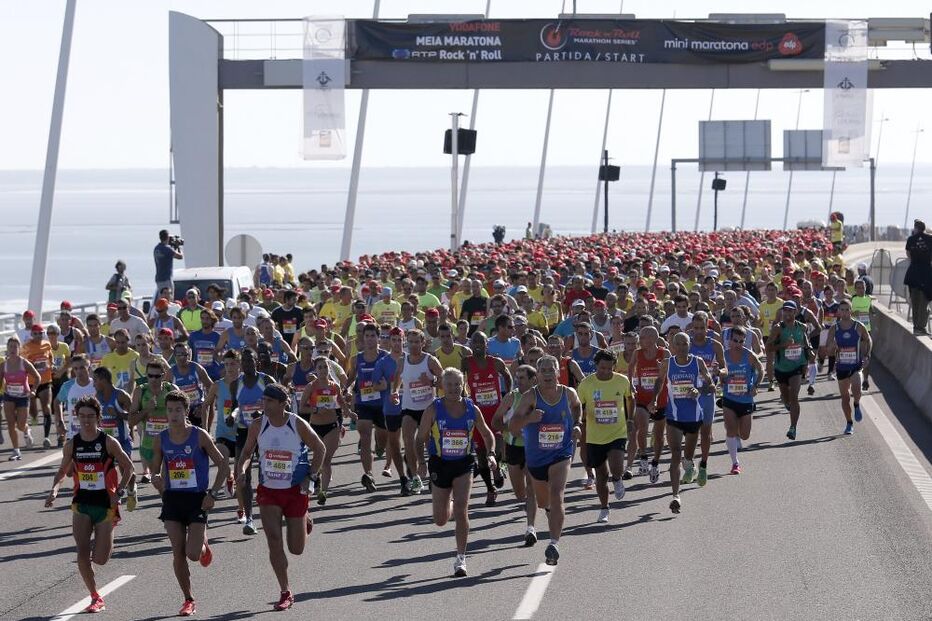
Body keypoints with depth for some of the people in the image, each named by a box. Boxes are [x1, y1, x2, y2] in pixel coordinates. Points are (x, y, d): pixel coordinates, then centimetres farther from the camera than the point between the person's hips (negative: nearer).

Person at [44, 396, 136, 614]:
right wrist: (54, 489, -4)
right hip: (82, 504, 2)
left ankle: (105, 544, 35)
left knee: (99, 559, -3)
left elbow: (128, 467, 1)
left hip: (105, 504, -2)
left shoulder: (109, 443, -7)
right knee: (82, 554, -12)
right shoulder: (72, 445, 2)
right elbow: (63, 471, 14)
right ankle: (95, 598, 4)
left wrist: (119, 492, -10)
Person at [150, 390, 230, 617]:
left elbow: (223, 466, -3)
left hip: (197, 498, -3)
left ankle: (204, 544, 27)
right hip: (172, 498, 3)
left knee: (193, 553, -10)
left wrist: (212, 493, -11)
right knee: (178, 553, -2)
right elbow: (155, 470, 12)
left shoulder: (199, 436, -8)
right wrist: (156, 479, -12)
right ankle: (188, 600, 11)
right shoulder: (161, 440, 1)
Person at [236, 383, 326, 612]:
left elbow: (320, 449, 0)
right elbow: (247, 452, 7)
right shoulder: (258, 425, -5)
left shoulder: (298, 425, -12)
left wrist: (312, 476, -8)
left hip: (295, 490, -2)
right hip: (268, 490, 2)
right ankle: (286, 593, -2)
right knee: (273, 539, -13)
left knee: (297, 549, 4)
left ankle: (305, 519, 41)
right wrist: (242, 470, -13)